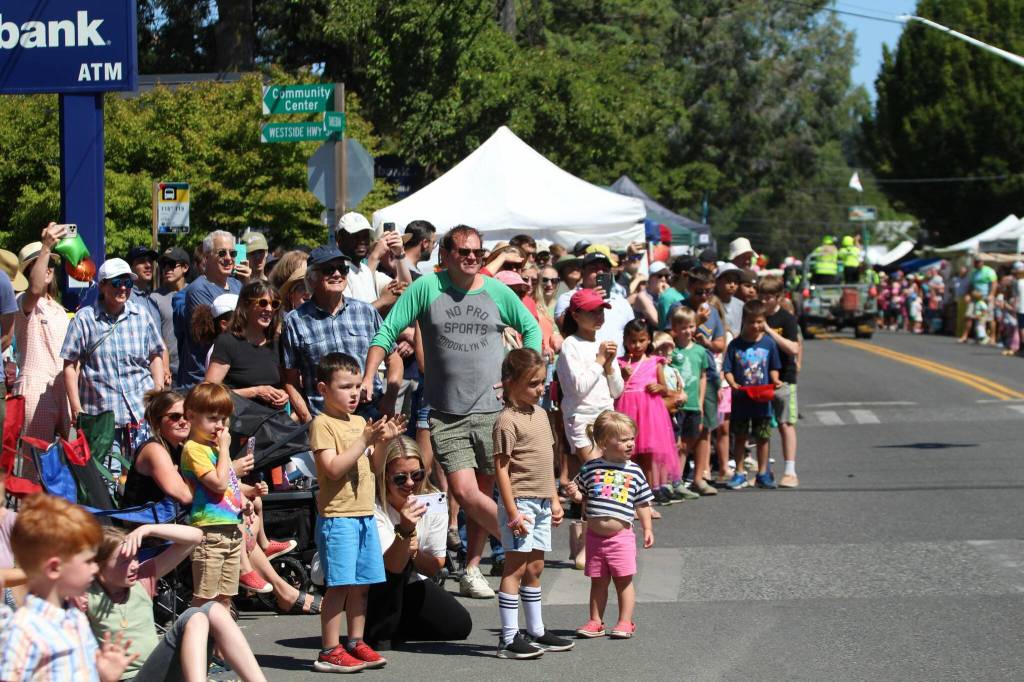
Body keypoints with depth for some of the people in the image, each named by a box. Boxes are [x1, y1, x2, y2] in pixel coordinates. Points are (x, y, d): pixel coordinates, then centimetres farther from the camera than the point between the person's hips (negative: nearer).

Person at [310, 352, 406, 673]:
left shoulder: (360, 423, 15)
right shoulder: (323, 424, -8)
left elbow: (374, 467, 16)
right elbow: (334, 469, -18)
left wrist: (383, 441, 0)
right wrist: (365, 440, -20)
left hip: (365, 514, 8)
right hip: (337, 515, -8)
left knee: (361, 583, 11)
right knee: (339, 584, -9)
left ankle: (355, 643, 20)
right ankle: (329, 652, -5)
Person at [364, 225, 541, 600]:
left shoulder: (497, 292, 5)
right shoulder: (426, 288, 0)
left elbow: (531, 329, 18)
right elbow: (387, 332, 1)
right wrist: (367, 378, -9)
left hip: (492, 408, 1)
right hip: (446, 413, -1)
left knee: (482, 491, 4)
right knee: (464, 491, -13)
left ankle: (472, 569, 15)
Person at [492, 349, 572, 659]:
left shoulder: (540, 414, 14)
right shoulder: (508, 420, -13)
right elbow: (501, 468, -15)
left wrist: (555, 500, 18)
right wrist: (513, 512, -19)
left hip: (541, 503, 8)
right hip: (520, 501, -8)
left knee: (535, 568, 14)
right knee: (516, 568, -6)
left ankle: (536, 632, 22)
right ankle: (509, 639, -5)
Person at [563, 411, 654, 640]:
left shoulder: (634, 471, 1)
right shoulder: (591, 468, 0)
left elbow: (642, 503, 8)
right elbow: (581, 494, 13)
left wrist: (647, 529, 5)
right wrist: (574, 494, -9)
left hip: (621, 536, -1)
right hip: (595, 535, 1)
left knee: (624, 579, 1)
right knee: (598, 581, 10)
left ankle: (625, 622, 10)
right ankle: (596, 622, 18)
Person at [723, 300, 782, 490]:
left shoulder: (768, 343, 1)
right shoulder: (736, 344, -3)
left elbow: (773, 368, 8)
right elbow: (727, 370, -2)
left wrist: (775, 381, -10)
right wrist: (733, 384, -19)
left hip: (762, 399, 1)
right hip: (741, 398, -1)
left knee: (763, 437, 7)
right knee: (740, 436, 7)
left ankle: (763, 474, 18)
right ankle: (739, 473, 16)